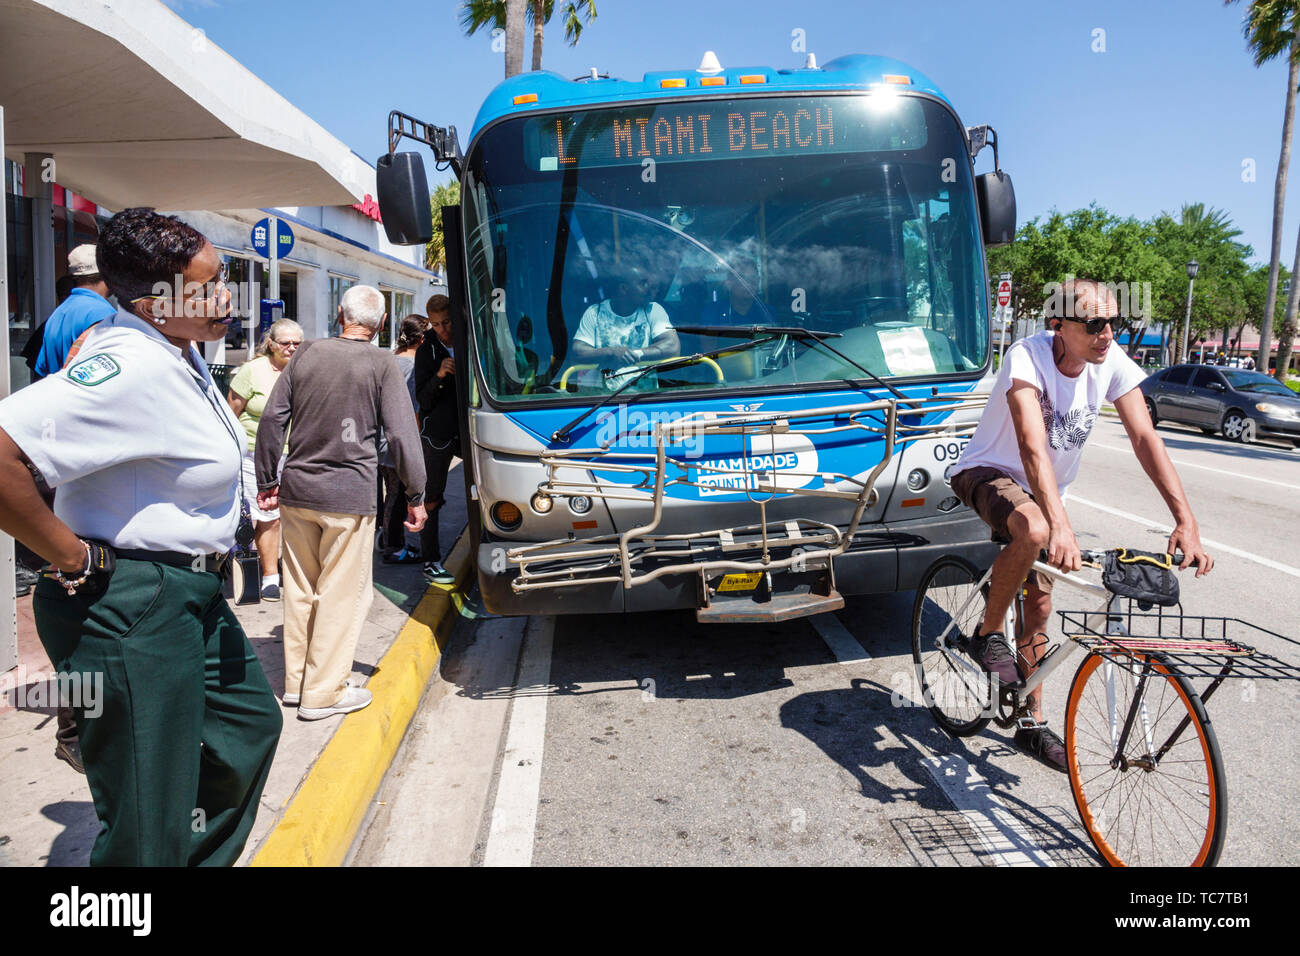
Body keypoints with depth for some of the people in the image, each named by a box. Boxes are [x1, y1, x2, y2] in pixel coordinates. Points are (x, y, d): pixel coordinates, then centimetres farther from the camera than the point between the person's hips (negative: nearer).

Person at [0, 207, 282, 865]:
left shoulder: (180, 351, 8)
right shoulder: (133, 367, -25)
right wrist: (72, 558, -24)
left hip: (192, 596, 11)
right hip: (134, 609, -11)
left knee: (250, 724, 26)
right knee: (148, 834, 1)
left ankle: (204, 860, 44)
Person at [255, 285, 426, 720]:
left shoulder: (307, 353, 6)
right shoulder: (381, 363, -6)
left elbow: (272, 419, 7)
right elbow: (402, 434, -9)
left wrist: (267, 481, 15)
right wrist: (416, 495, 0)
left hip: (296, 489, 5)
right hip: (350, 496, -5)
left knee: (300, 588, 16)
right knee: (343, 593, 5)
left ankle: (296, 681, 28)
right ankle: (323, 692, 11)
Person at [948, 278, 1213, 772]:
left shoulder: (1112, 362, -14)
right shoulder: (1027, 358, -30)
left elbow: (1145, 439, -19)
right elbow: (1032, 446, -43)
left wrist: (1186, 521, -30)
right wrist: (1059, 524, -56)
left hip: (1044, 489, 6)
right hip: (986, 472, -5)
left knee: (1039, 606, 7)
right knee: (1033, 531, -39)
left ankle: (1032, 723, 22)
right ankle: (987, 634, -13)